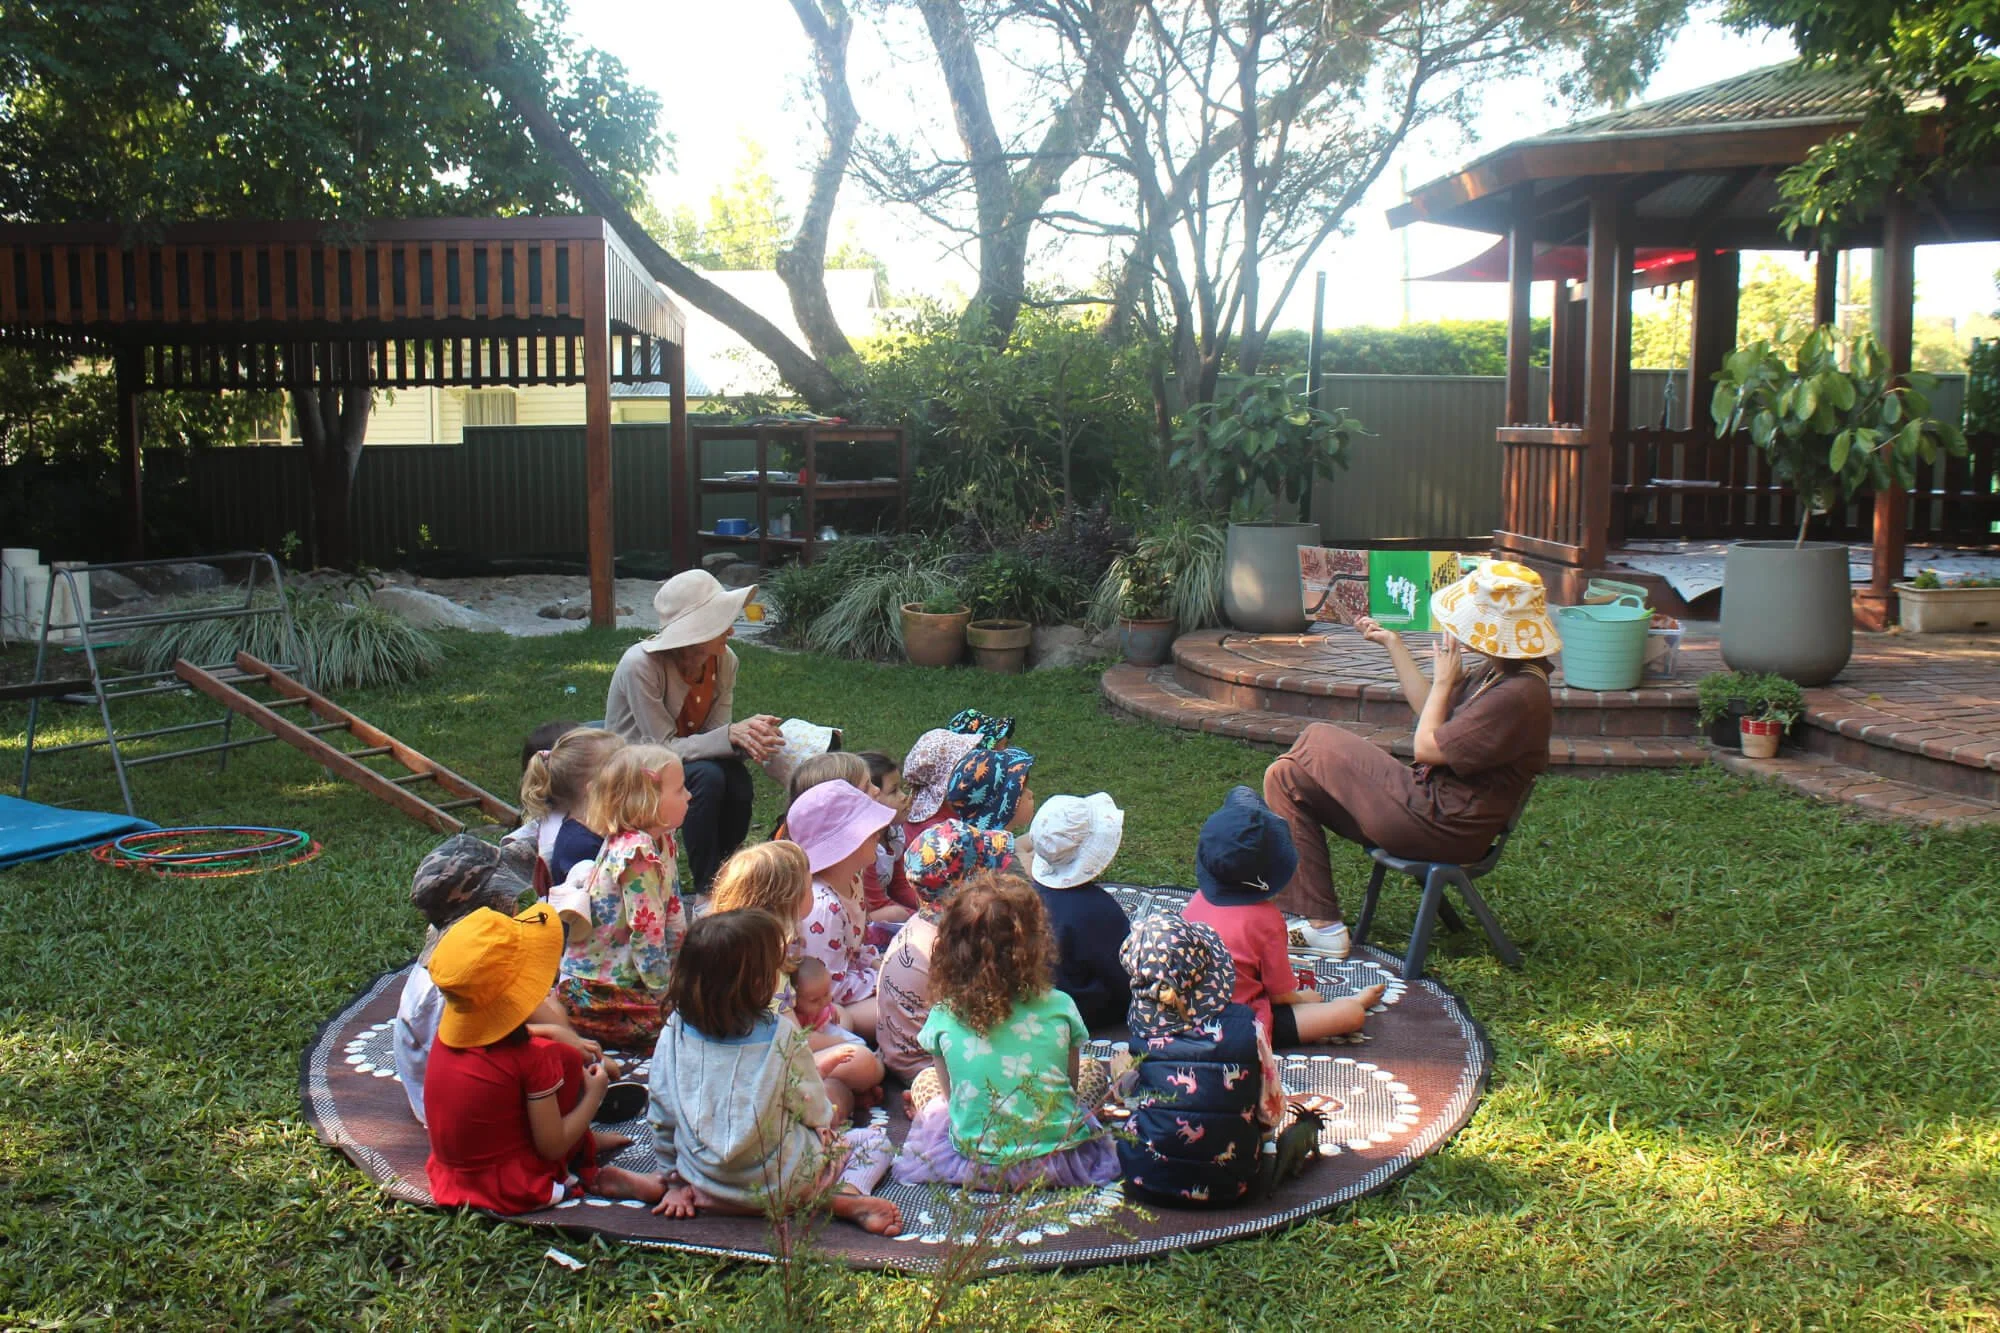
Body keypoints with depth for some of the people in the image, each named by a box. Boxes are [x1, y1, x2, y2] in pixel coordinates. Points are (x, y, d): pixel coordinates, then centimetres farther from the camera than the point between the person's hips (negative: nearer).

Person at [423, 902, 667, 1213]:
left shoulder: (448, 1031, -7)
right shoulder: (528, 1058, -25)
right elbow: (552, 1147, -17)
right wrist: (594, 1095, -3)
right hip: (514, 1191, -6)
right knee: (566, 1059, 0)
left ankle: (585, 1142, 20)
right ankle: (591, 1173, 9)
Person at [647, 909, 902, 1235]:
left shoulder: (673, 1033, -6)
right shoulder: (781, 1033, -15)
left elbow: (662, 1118, 1)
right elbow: (814, 1110, -3)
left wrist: (676, 1182, 14)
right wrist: (825, 1129, 20)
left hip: (705, 1188, 2)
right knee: (875, 1141, 20)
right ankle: (847, 1197, -9)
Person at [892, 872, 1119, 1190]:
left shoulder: (944, 1018, -11)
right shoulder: (1059, 1007, -12)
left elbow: (950, 1094, 2)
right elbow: (1072, 1082, 3)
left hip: (976, 1160, 1)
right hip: (1059, 1155, 0)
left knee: (932, 1105, 29)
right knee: (1095, 1070, 27)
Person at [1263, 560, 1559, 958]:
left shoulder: (1518, 695, -24)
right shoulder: (1500, 674, 6)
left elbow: (1427, 747, -21)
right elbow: (1431, 713, 19)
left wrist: (1443, 680, -9)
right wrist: (1393, 643, 22)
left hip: (1438, 825, -10)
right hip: (1435, 809, 10)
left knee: (1316, 740, 1)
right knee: (1285, 777, 11)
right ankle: (1319, 923, 11)